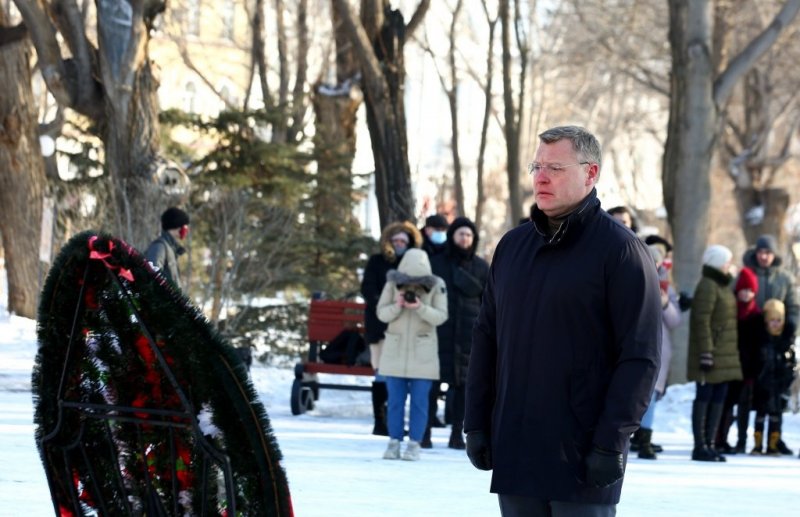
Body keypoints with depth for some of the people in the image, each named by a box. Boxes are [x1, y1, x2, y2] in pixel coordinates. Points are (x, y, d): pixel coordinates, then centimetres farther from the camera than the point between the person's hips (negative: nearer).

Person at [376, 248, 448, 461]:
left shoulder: (436, 286, -7)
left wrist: (420, 307, -25)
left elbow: (441, 316, -10)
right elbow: (382, 314, -1)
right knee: (395, 398, 4)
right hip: (396, 349, 1)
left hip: (423, 353, -1)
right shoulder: (393, 283, -3)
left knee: (419, 400, -1)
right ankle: (394, 442, 10)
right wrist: (397, 305, -21)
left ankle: (414, 444, 4)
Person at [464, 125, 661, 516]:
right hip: (513, 452, 6)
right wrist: (476, 422, 9)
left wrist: (611, 441, -16)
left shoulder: (620, 250, -6)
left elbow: (640, 357, -11)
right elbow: (486, 339, 16)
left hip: (583, 458, -6)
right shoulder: (512, 246, 13)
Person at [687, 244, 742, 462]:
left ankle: (709, 444, 13)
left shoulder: (723, 285, 17)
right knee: (704, 397, -4)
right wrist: (706, 354, -22)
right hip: (712, 353, -9)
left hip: (725, 354, 9)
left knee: (718, 398, 9)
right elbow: (701, 321, -18)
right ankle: (700, 446, -1)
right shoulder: (707, 286, -12)